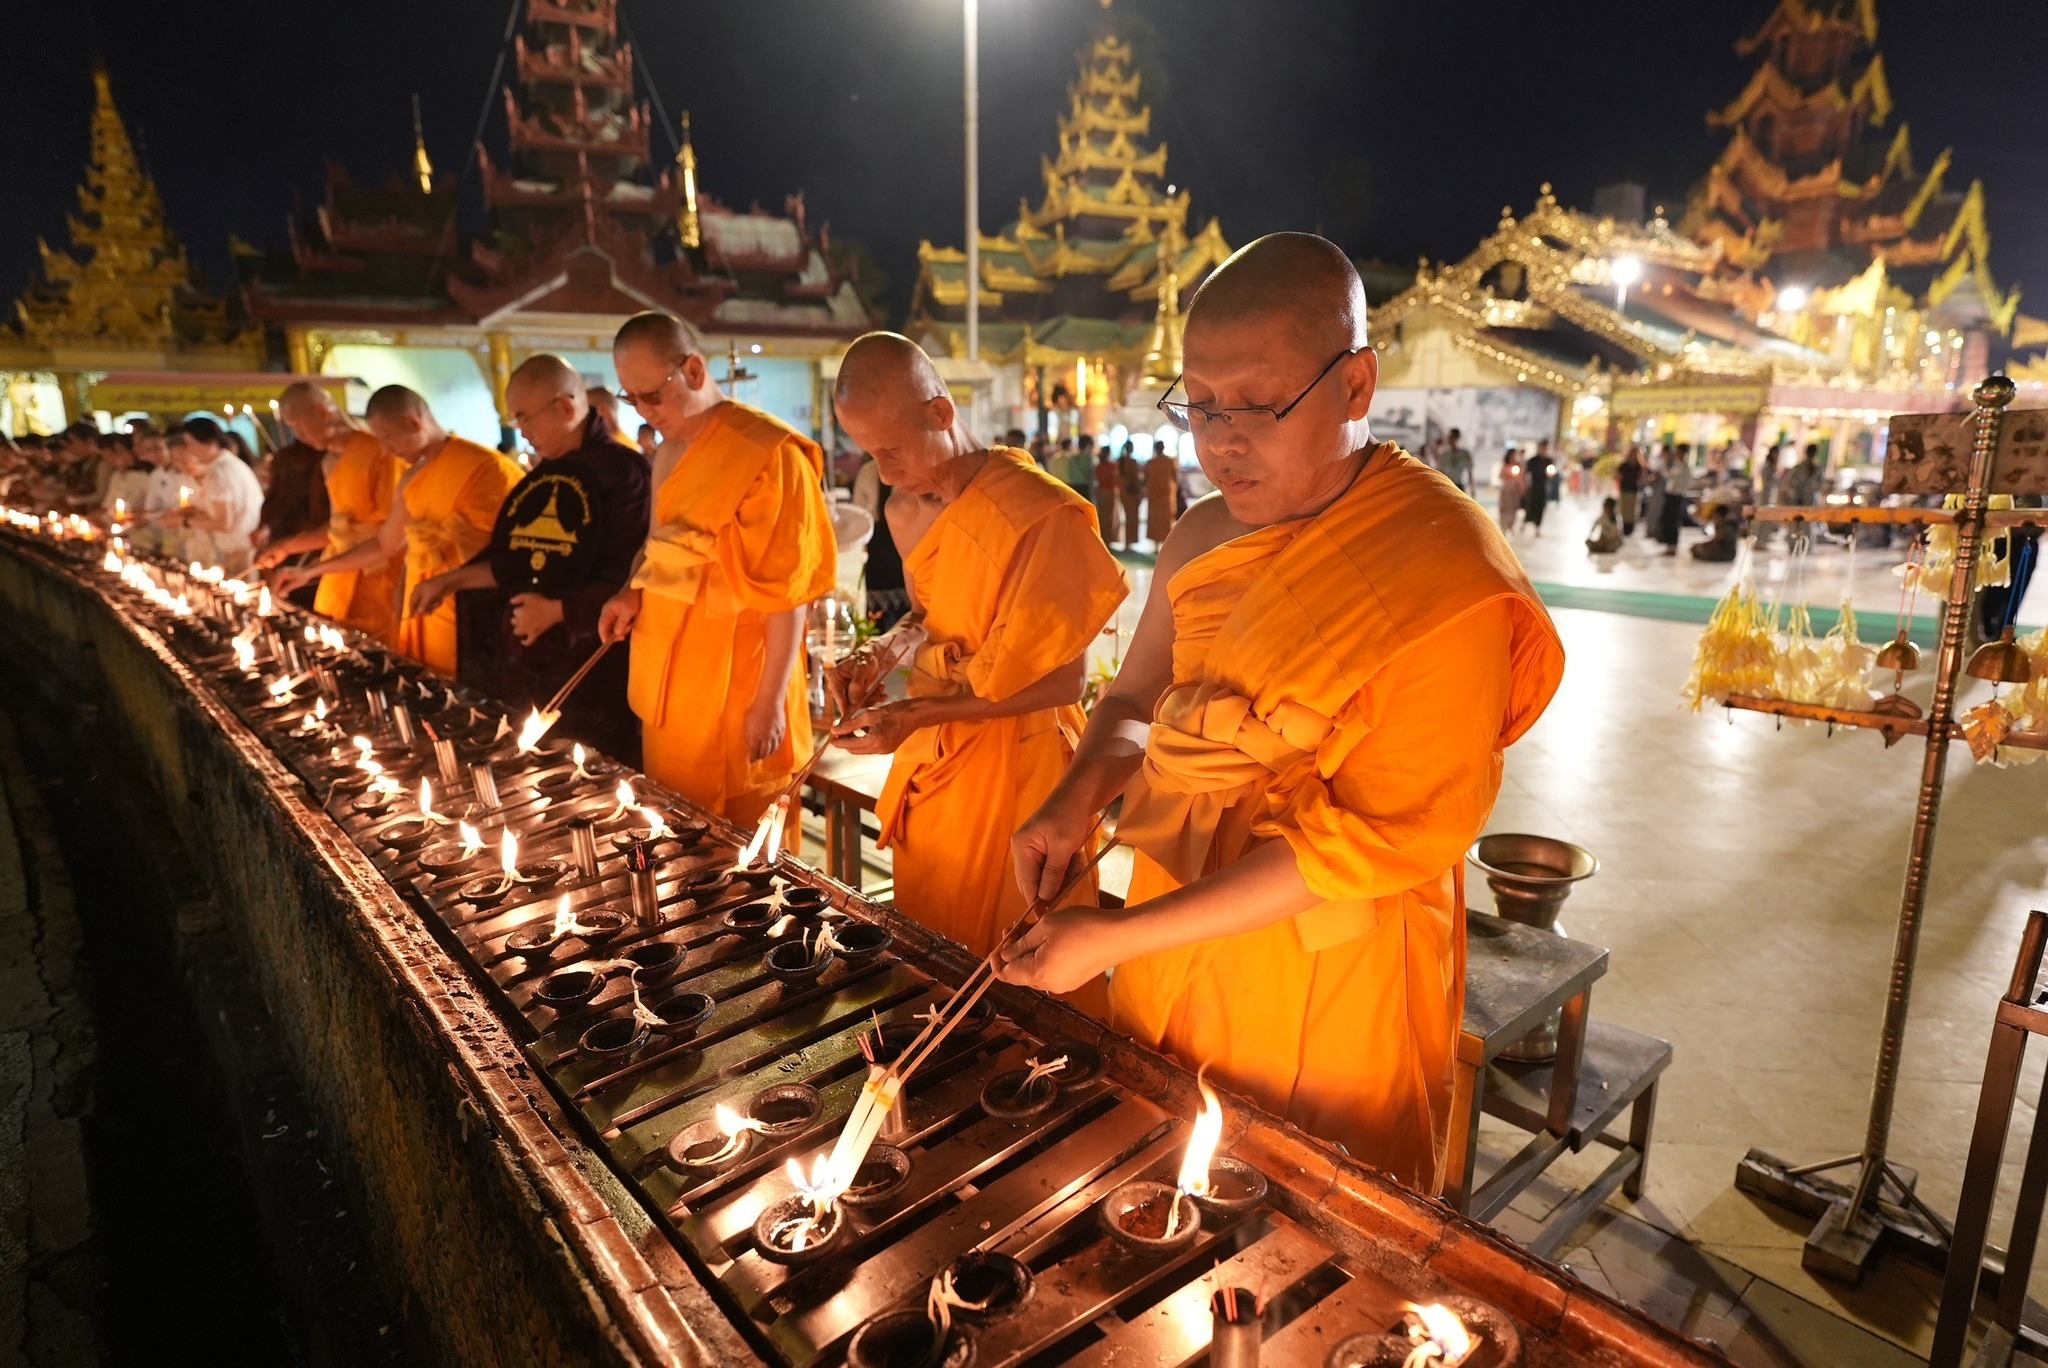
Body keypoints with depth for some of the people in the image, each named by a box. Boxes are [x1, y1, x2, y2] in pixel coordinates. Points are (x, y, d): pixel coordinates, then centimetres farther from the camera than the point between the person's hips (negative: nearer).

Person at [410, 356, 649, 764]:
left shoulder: (623, 472, -12)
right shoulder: (538, 478, 14)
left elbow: (632, 580, -18)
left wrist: (557, 611, -18)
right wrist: (450, 581, 14)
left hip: (590, 675, -8)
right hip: (522, 664, 8)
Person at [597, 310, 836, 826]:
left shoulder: (768, 453, -15)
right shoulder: (670, 452, 11)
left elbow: (787, 588, -15)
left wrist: (771, 701, -16)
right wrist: (635, 590, 5)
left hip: (734, 694, -7)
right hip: (670, 690, 8)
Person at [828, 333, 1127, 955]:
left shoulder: (1040, 514, -21)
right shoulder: (906, 509, 4)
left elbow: (1063, 680, -18)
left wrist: (921, 713, -21)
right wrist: (882, 651, -3)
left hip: (1015, 768, -7)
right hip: (930, 763, 7)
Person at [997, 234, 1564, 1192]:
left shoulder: (1447, 576, -21)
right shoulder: (1203, 539, 1)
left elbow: (1376, 840, -23)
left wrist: (1120, 940, -24)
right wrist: (1078, 798, -11)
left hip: (1327, 994, -6)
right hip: (1175, 944, 6)